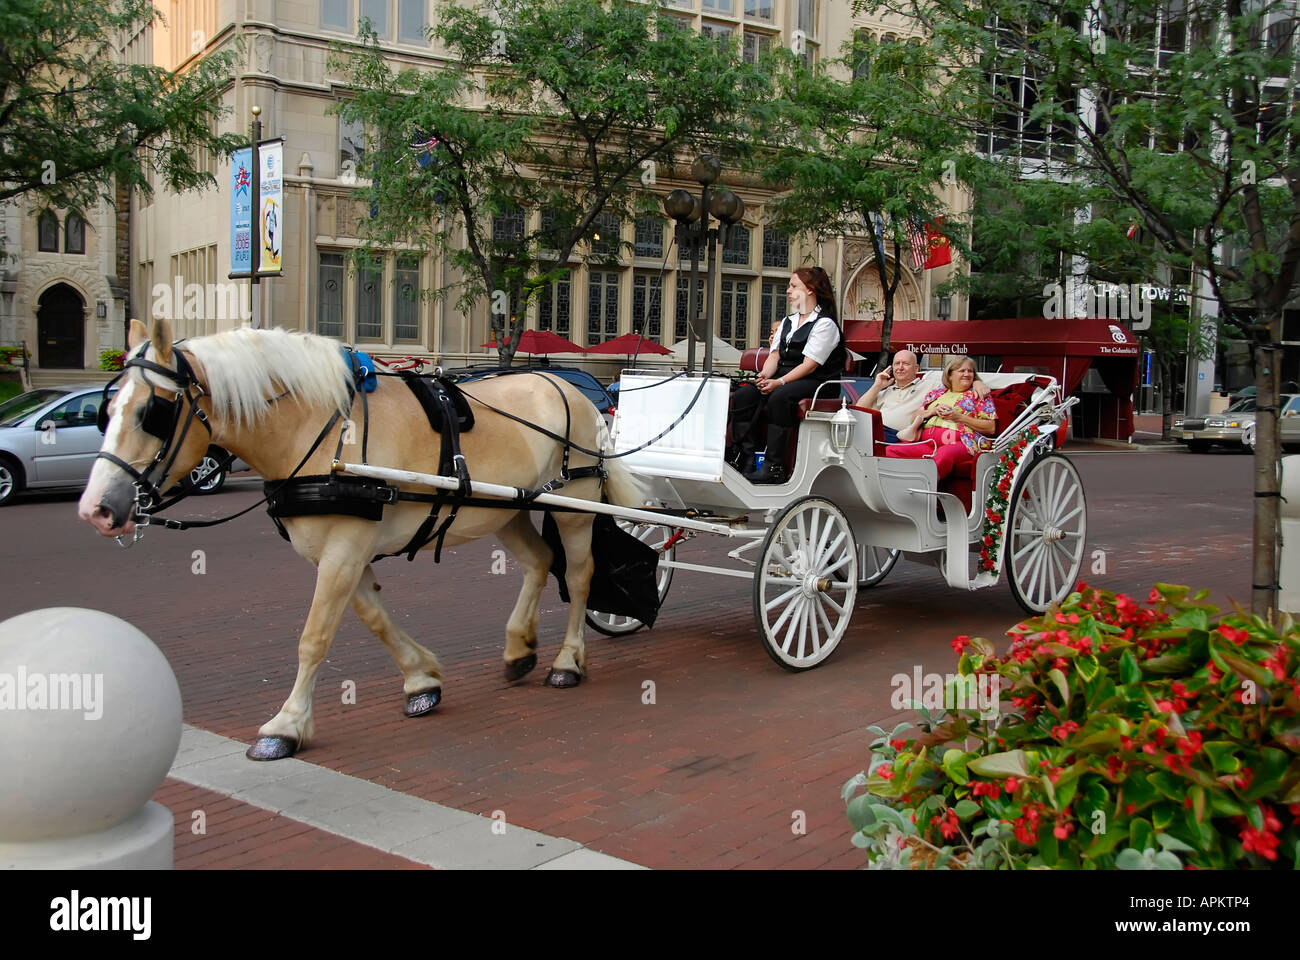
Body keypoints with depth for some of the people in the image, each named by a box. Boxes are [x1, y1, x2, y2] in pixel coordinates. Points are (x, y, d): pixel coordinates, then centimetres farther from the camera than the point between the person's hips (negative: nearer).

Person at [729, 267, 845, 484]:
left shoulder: (825, 324, -6)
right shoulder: (787, 322, 21)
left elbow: (810, 365, -15)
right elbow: (775, 354, 13)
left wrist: (779, 382, -23)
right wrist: (765, 375, -9)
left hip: (816, 384, -7)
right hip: (784, 379, 8)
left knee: (778, 398, -37)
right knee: (742, 397, -17)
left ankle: (774, 467, -36)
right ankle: (747, 457, -21)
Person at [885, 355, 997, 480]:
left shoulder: (978, 395, 15)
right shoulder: (936, 393, 27)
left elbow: (991, 428, 5)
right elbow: (914, 418, 24)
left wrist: (959, 417, -3)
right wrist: (933, 411, 4)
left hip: (958, 442, -5)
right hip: (927, 441, 5)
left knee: (945, 453, -43)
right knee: (890, 450, -22)